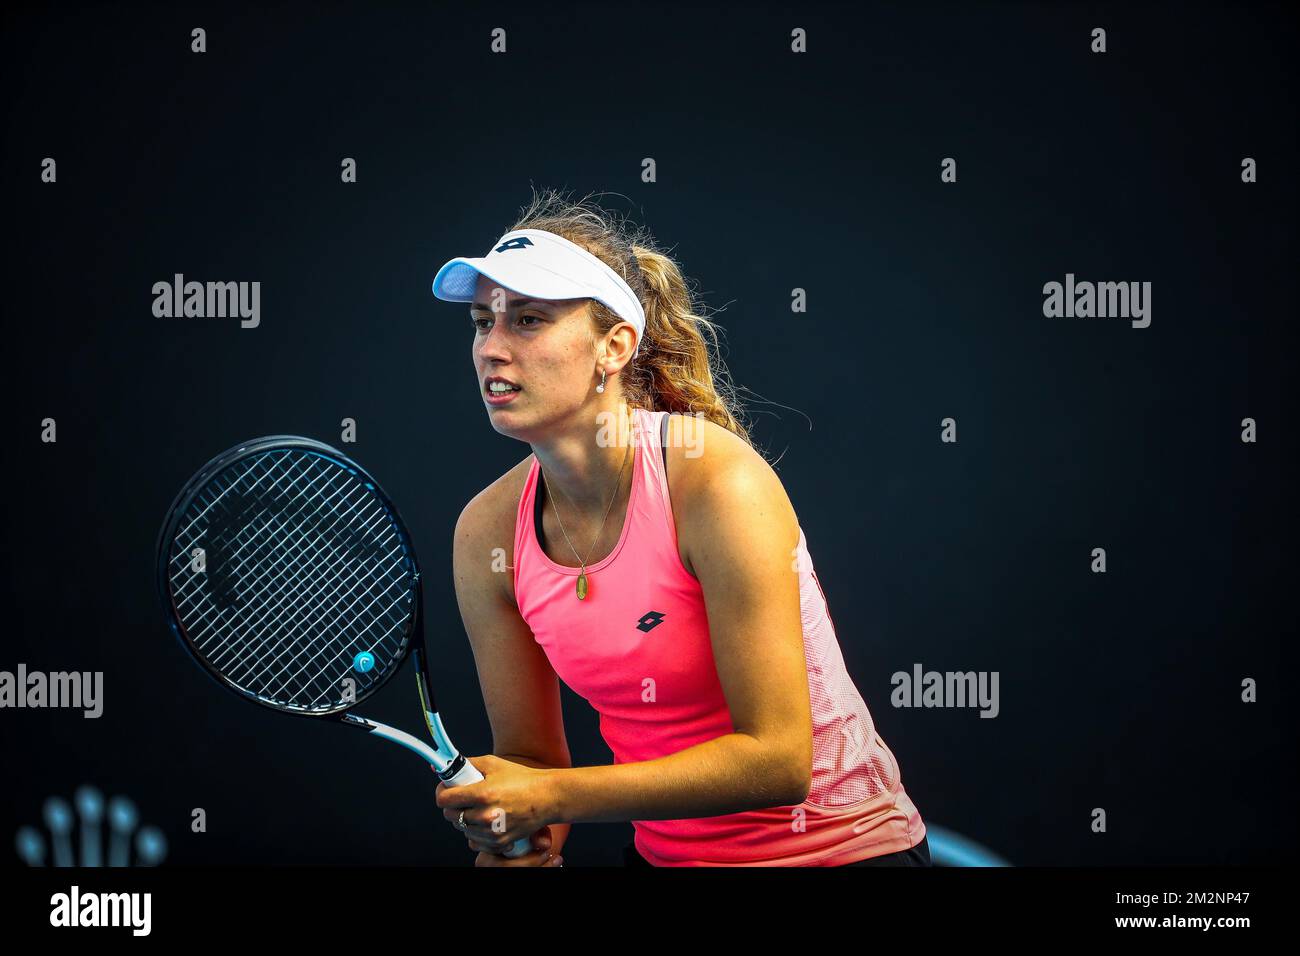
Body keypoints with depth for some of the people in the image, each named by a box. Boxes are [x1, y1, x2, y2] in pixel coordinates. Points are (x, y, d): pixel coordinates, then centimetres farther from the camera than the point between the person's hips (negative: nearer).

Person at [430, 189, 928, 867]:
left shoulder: (717, 481, -20)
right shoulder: (486, 535, -5)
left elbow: (777, 760, -22)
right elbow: (528, 754, 4)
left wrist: (553, 799, -23)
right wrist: (516, 838, -18)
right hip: (666, 853, 4)